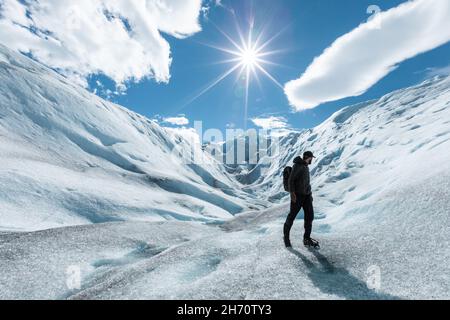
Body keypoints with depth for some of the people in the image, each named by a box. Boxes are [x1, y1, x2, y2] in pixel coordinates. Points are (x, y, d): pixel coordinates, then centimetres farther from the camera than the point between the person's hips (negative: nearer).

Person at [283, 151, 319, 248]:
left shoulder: (306, 166, 15)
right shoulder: (297, 165, -12)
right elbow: (291, 179, -18)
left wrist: (310, 193, 21)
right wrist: (292, 192, -26)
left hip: (307, 195, 8)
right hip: (297, 195, -8)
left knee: (310, 215, 3)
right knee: (292, 216, 1)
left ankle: (307, 238, 12)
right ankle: (286, 236, 18)